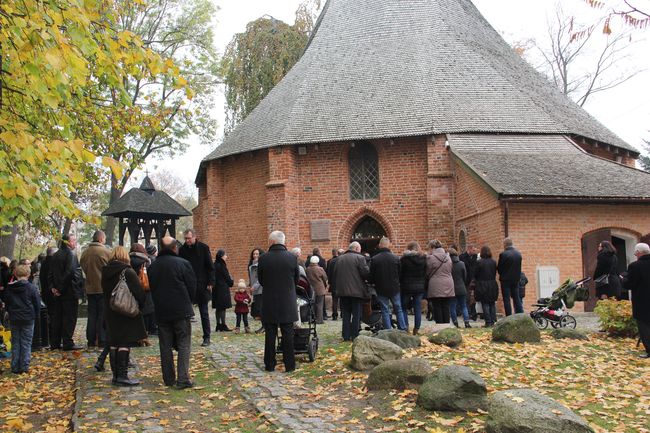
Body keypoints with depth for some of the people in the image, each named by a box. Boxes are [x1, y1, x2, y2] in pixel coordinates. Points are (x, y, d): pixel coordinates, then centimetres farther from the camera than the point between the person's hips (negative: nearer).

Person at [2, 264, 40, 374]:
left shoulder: (8, 288, 0)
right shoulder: (31, 288, -10)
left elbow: (5, 301, 10)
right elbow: (37, 304, -5)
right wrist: (36, 317, 8)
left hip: (14, 319, 3)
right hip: (28, 319, -3)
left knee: (15, 343, 11)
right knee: (26, 343, 5)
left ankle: (15, 368, 12)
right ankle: (24, 367, 4)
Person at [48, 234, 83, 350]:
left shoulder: (55, 255, 13)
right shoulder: (70, 254, -13)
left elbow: (51, 273, 13)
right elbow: (70, 272, -22)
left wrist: (52, 287, 6)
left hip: (58, 292, 8)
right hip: (69, 292, -8)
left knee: (57, 317, 12)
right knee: (69, 317, -3)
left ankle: (55, 343, 17)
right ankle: (68, 343, -2)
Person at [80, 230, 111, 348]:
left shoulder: (85, 253, 4)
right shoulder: (106, 252, -12)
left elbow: (83, 269, 11)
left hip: (90, 289, 5)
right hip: (104, 288, -5)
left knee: (92, 315, 12)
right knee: (103, 315, 1)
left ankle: (91, 340, 14)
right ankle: (102, 340, 0)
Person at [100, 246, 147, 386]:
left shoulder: (105, 272, 7)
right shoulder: (128, 272, -13)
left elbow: (105, 292, 15)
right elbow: (139, 293, -15)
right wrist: (140, 306, 0)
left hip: (110, 313, 7)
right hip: (127, 313, -7)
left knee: (114, 344, 10)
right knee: (125, 344, -4)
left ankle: (116, 375, 15)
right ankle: (122, 376, -6)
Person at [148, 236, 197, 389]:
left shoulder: (153, 266, 6)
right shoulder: (183, 263, -10)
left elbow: (151, 289, 13)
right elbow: (192, 287, -4)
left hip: (161, 312, 4)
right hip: (181, 311, -4)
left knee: (165, 346, 11)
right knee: (183, 345, 0)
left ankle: (168, 379, 15)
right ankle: (183, 379, -5)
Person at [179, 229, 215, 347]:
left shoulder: (203, 248, -3)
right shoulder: (182, 249, 3)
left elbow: (210, 267, -2)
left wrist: (210, 283, -9)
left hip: (202, 285, -2)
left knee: (204, 313, 5)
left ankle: (207, 338, 13)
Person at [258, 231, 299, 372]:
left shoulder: (263, 259, -9)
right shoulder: (292, 258, -7)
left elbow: (260, 280, 3)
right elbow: (297, 279, 4)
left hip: (269, 302, 0)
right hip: (288, 303, 0)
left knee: (270, 334, 8)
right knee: (288, 334, 7)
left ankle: (269, 365, 14)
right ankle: (289, 365, 10)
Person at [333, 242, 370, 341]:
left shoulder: (339, 258, 10)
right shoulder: (360, 258, -8)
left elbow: (335, 274, 12)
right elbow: (366, 273, -14)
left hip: (342, 291, 5)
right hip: (356, 291, -5)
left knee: (345, 315, 11)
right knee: (356, 314, 3)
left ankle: (346, 336, 12)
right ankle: (354, 336, 3)